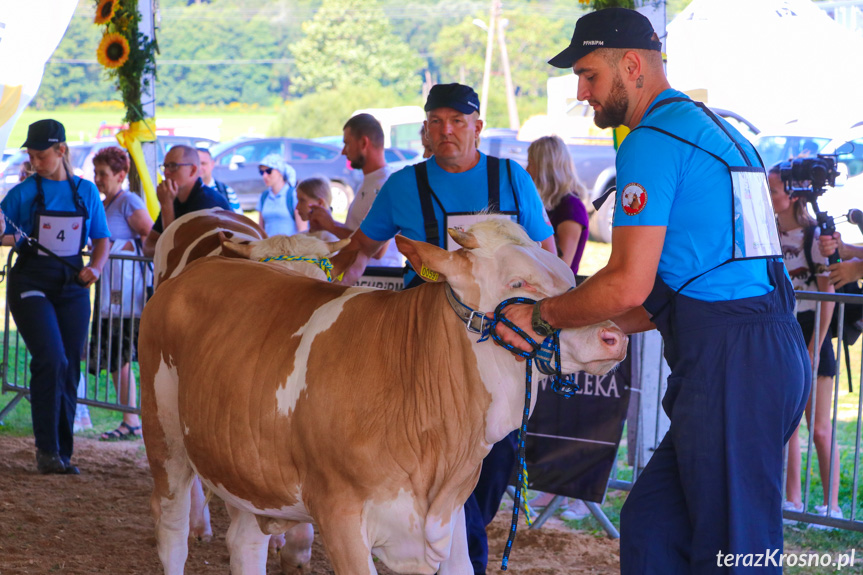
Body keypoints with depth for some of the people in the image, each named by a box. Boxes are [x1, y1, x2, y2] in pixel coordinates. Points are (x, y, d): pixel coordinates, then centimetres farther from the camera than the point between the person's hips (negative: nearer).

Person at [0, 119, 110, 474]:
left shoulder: (86, 191, 8)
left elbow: (101, 238, 13)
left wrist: (95, 267, -5)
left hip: (72, 287, 3)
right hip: (31, 283, -3)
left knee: (69, 370, 3)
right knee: (51, 361, -18)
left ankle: (63, 454, 11)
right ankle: (47, 450, -12)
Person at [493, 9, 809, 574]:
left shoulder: (652, 141, -9)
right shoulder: (717, 130, 23)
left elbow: (628, 286, -15)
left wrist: (542, 317, 0)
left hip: (728, 360, -10)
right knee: (651, 521, 14)